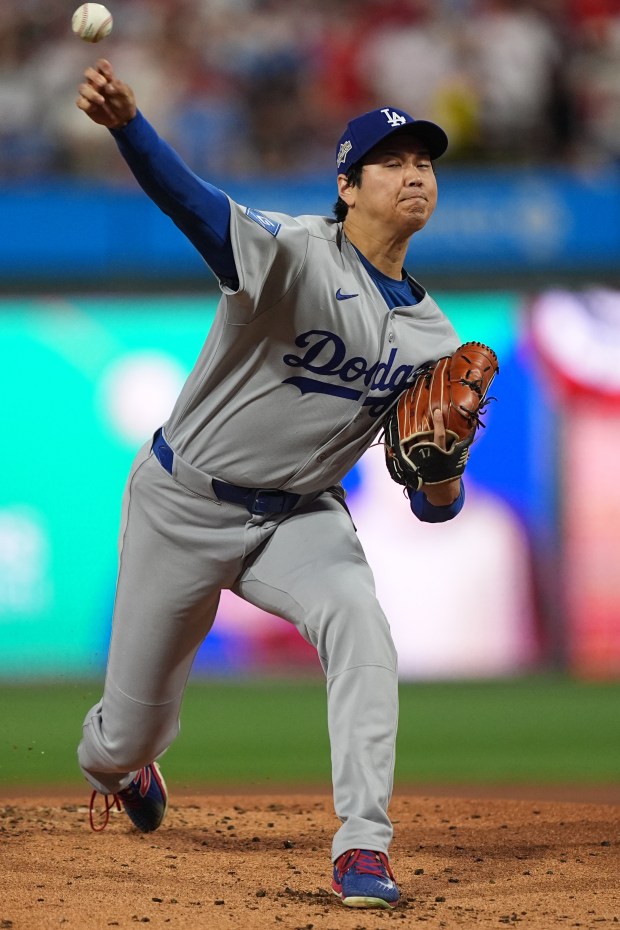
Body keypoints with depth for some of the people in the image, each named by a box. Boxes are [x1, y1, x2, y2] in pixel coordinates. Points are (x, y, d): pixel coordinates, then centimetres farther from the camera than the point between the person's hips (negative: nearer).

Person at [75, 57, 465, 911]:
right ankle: (112, 763, 47)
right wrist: (125, 123, -62)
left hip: (300, 515, 3)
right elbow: (193, 204, -41)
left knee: (358, 618, -30)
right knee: (132, 734, 7)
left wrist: (441, 473, -28)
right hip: (185, 506, -3)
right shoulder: (296, 254, -20)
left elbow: (432, 509, -2)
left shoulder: (431, 338, -3)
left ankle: (363, 844, -27)